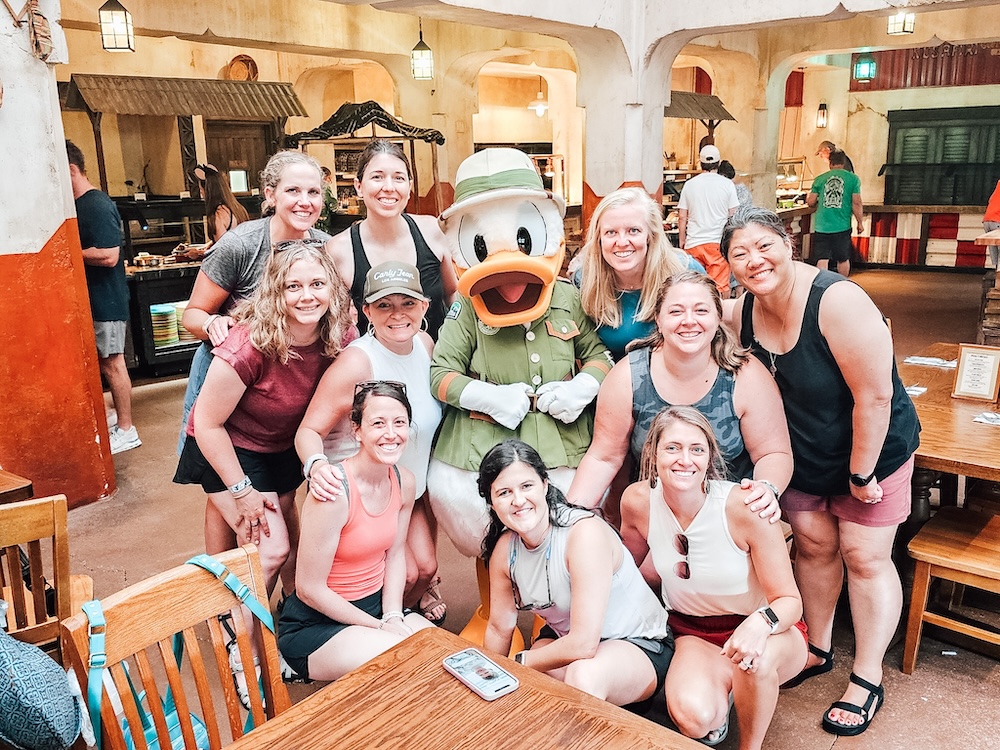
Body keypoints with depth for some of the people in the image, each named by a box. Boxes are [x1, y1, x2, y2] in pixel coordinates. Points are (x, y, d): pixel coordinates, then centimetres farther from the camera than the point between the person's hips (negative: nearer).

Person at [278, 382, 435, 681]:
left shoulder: (404, 482, -4)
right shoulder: (334, 492, -27)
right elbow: (309, 589, -20)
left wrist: (393, 616, -6)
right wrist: (380, 626, -16)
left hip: (376, 605, 6)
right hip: (316, 621, -6)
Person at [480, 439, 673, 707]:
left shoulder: (585, 532, -30)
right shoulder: (504, 549, -9)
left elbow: (584, 644, -31)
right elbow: (499, 629, 6)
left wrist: (521, 662, -17)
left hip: (637, 644, -6)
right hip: (565, 640, 6)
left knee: (582, 674, -37)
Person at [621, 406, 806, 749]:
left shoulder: (744, 507, -26)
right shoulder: (638, 500, -15)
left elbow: (790, 601, -21)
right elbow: (626, 565, 8)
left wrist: (761, 623, -42)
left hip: (769, 631, -1)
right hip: (693, 633, 2)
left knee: (754, 657, -38)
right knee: (693, 716, -29)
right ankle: (720, 696, 11)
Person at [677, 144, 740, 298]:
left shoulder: (689, 184, 4)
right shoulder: (727, 184, 0)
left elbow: (682, 217, 5)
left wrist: (682, 241, 15)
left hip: (693, 243, 2)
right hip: (718, 242, -2)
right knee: (721, 286, -1)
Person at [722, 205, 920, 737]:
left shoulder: (838, 302, -30)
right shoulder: (742, 312, -12)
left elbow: (875, 396, -26)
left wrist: (861, 474, -19)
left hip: (872, 449, -5)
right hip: (803, 457, 5)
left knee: (864, 555, 4)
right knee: (813, 544, 15)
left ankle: (867, 681, 21)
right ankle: (817, 649, 36)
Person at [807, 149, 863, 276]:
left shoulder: (820, 179, 2)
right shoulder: (853, 178, -1)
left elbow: (811, 202, 5)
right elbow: (856, 203, -3)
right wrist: (860, 223, 8)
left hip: (822, 227, 0)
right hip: (842, 227, 0)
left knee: (822, 260, 0)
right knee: (843, 259, 16)